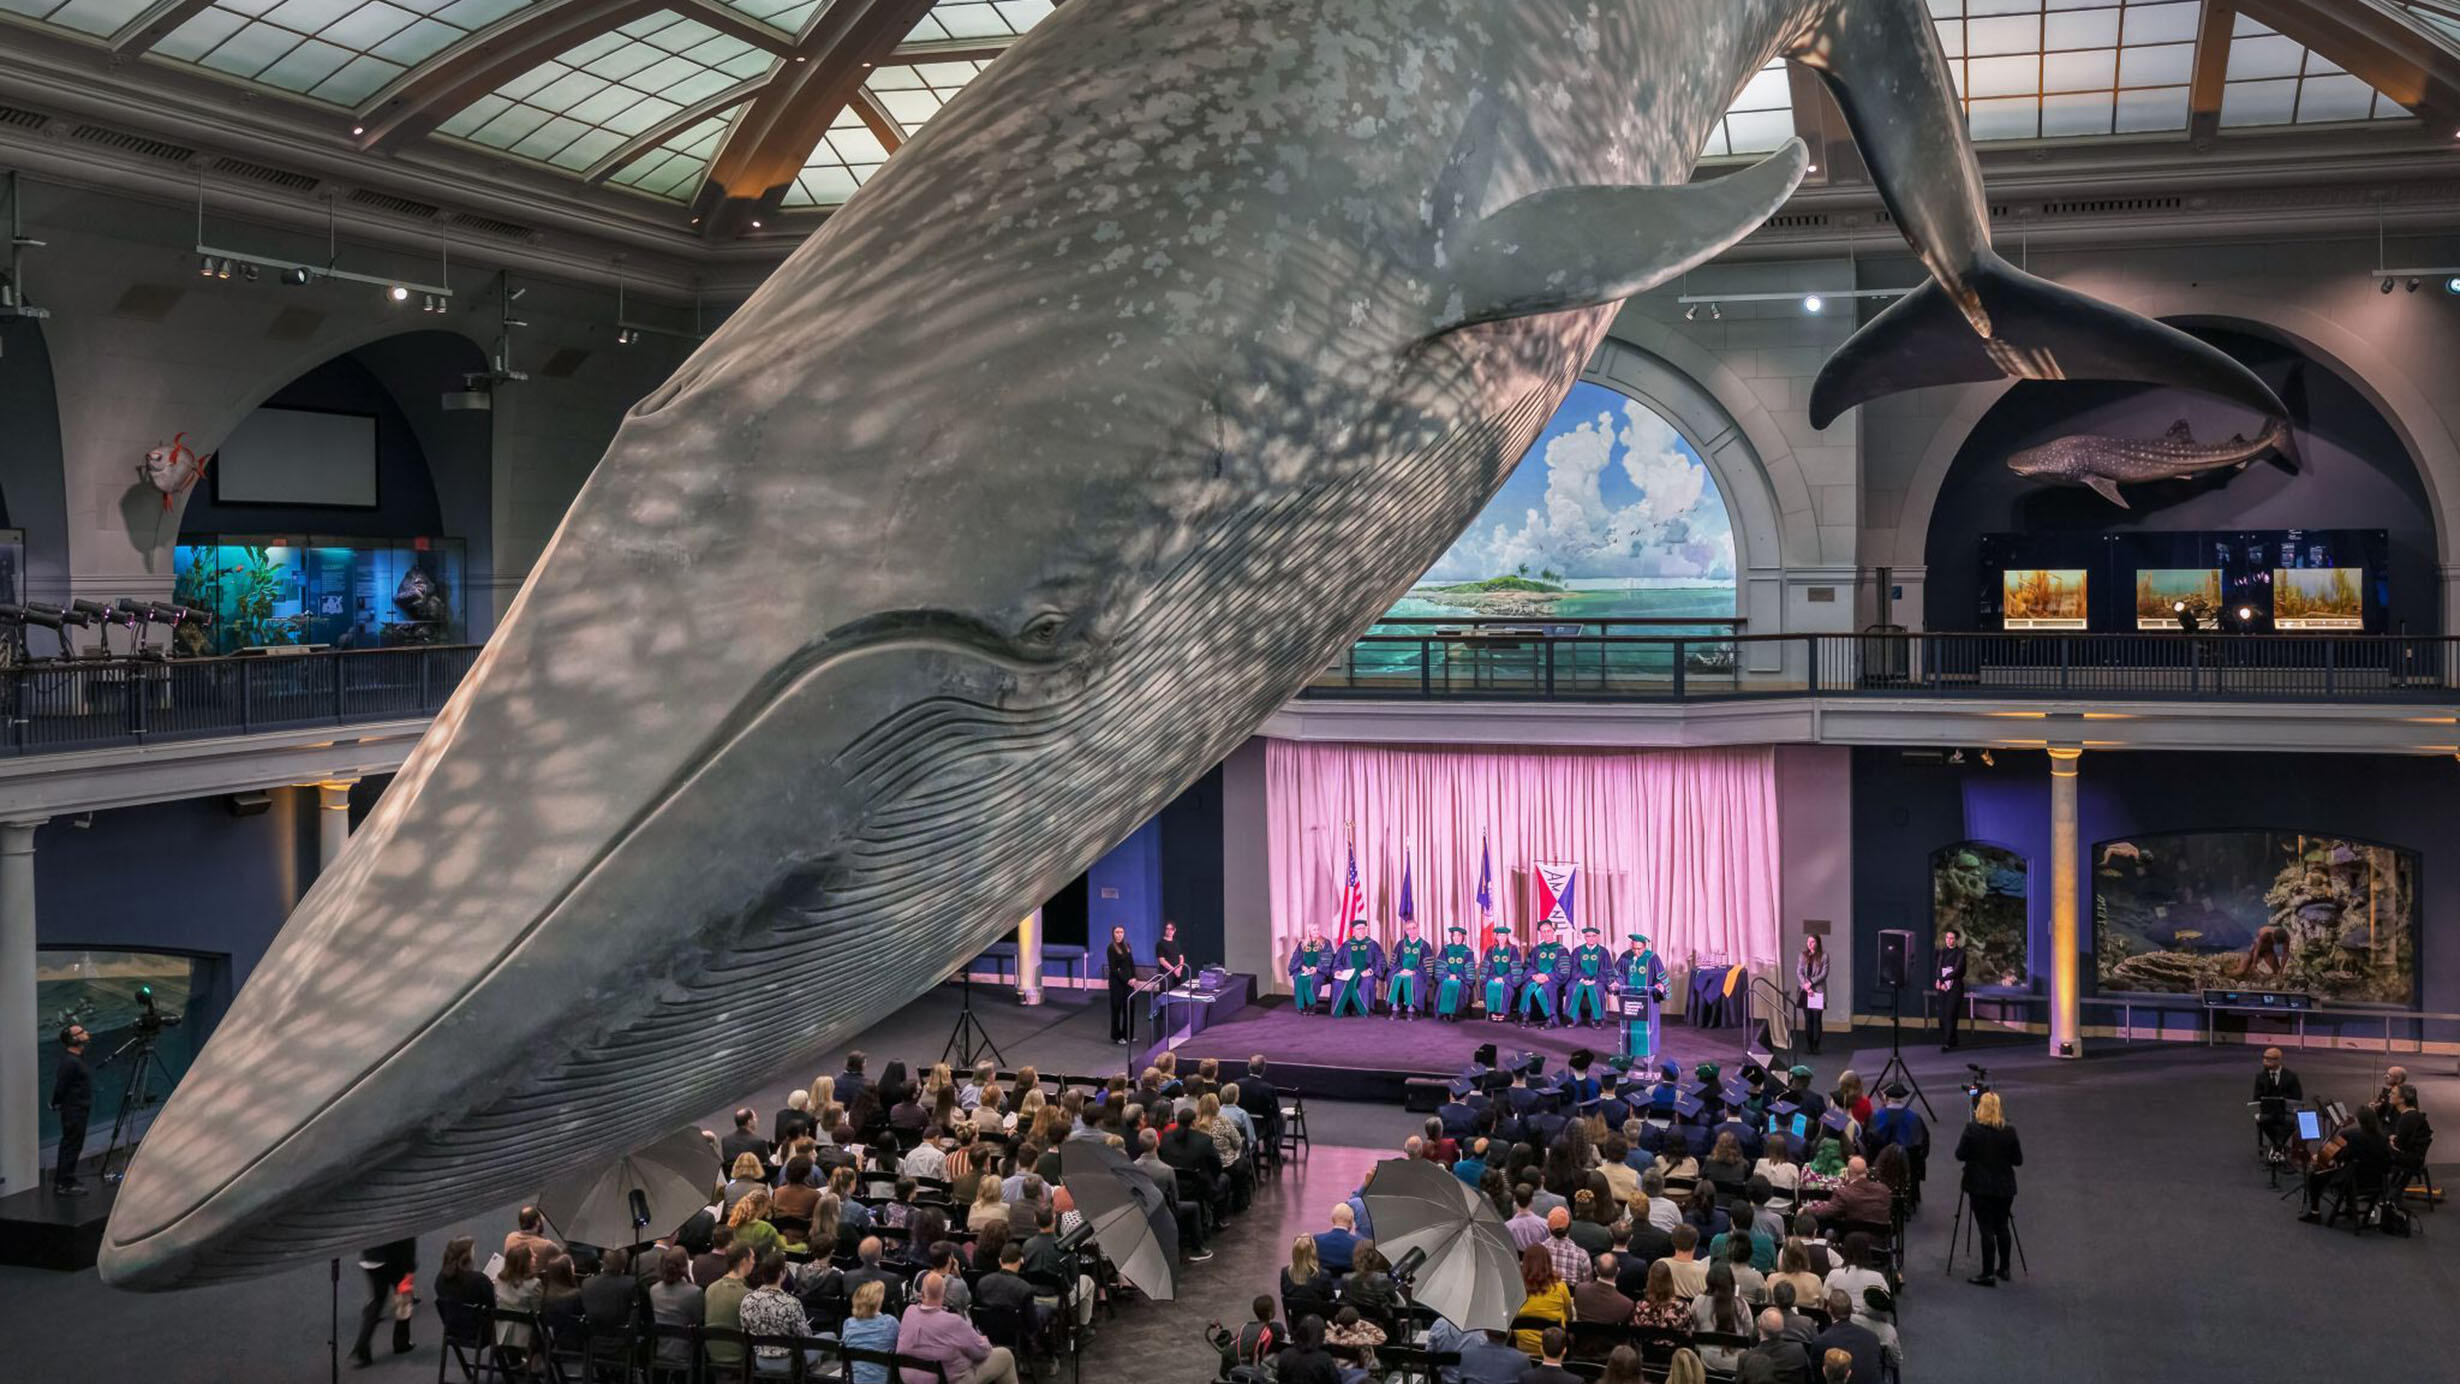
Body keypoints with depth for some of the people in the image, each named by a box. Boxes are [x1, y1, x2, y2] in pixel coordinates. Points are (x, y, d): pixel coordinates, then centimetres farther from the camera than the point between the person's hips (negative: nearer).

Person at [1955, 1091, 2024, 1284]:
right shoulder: (2009, 1131, -5)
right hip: (2004, 1187, 3)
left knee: (1986, 1229, -1)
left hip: (1980, 1187, -3)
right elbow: (2018, 1160, 1)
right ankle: (2004, 1268, 27)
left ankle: (1988, 1274, 0)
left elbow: (1960, 1155, -7)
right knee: (2002, 1226, 16)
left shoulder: (1972, 1130, -14)